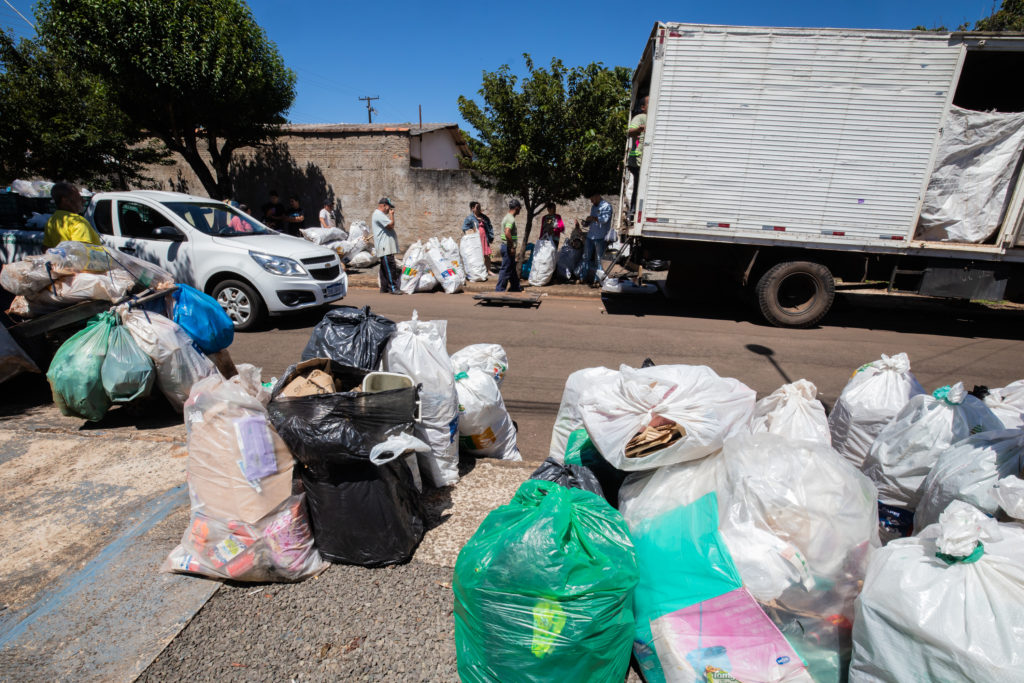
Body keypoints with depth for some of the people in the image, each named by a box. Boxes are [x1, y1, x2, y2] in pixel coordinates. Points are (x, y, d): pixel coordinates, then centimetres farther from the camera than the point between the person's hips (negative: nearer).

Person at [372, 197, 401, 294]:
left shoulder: (381, 214, 23)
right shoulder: (379, 214, -12)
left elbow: (389, 226, 24)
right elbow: (391, 225, -16)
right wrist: (391, 215, -6)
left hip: (386, 247, 11)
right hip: (385, 247, -11)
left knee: (385, 268, 12)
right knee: (390, 267, -12)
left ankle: (384, 288, 16)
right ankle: (392, 288, -11)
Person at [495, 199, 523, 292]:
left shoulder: (507, 217, 15)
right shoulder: (511, 219, -17)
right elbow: (507, 233, -31)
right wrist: (512, 247, -23)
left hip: (506, 246, 10)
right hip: (508, 247, -10)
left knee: (512, 268, 19)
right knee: (506, 269, -4)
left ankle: (515, 287, 30)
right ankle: (499, 289, 1)